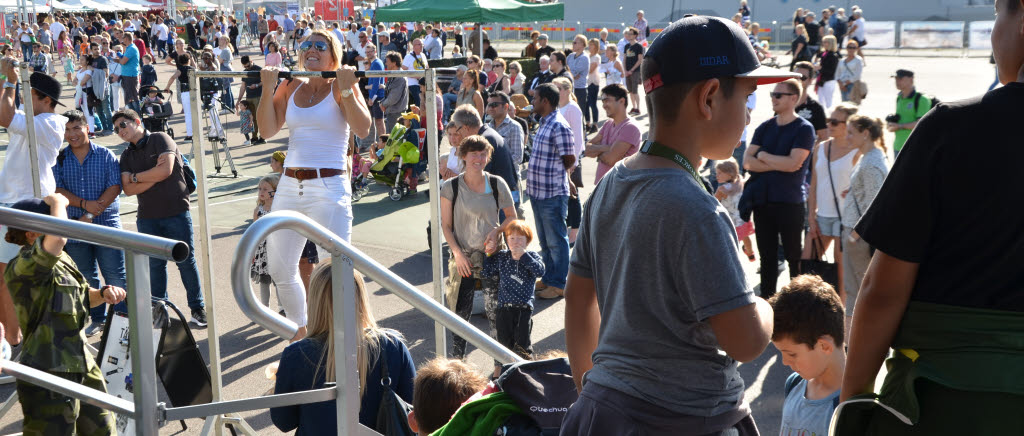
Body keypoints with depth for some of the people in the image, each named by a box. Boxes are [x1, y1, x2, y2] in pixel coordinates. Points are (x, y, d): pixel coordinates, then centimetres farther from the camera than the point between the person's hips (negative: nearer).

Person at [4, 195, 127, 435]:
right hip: (48, 375, -9)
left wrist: (104, 293, 3)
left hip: (81, 365, 9)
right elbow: (58, 237, -38)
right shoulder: (22, 267, -19)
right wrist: (57, 203, -19)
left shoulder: (62, 259, 11)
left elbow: (81, 296, 26)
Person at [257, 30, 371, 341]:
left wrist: (346, 90, -21)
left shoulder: (342, 86, -2)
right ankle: (301, 330, 35)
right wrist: (268, 89, -3)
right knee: (280, 268, 15)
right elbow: (267, 130, 4)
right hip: (290, 184, 6)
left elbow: (363, 130, -16)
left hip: (329, 186, -6)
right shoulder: (290, 87, 11)